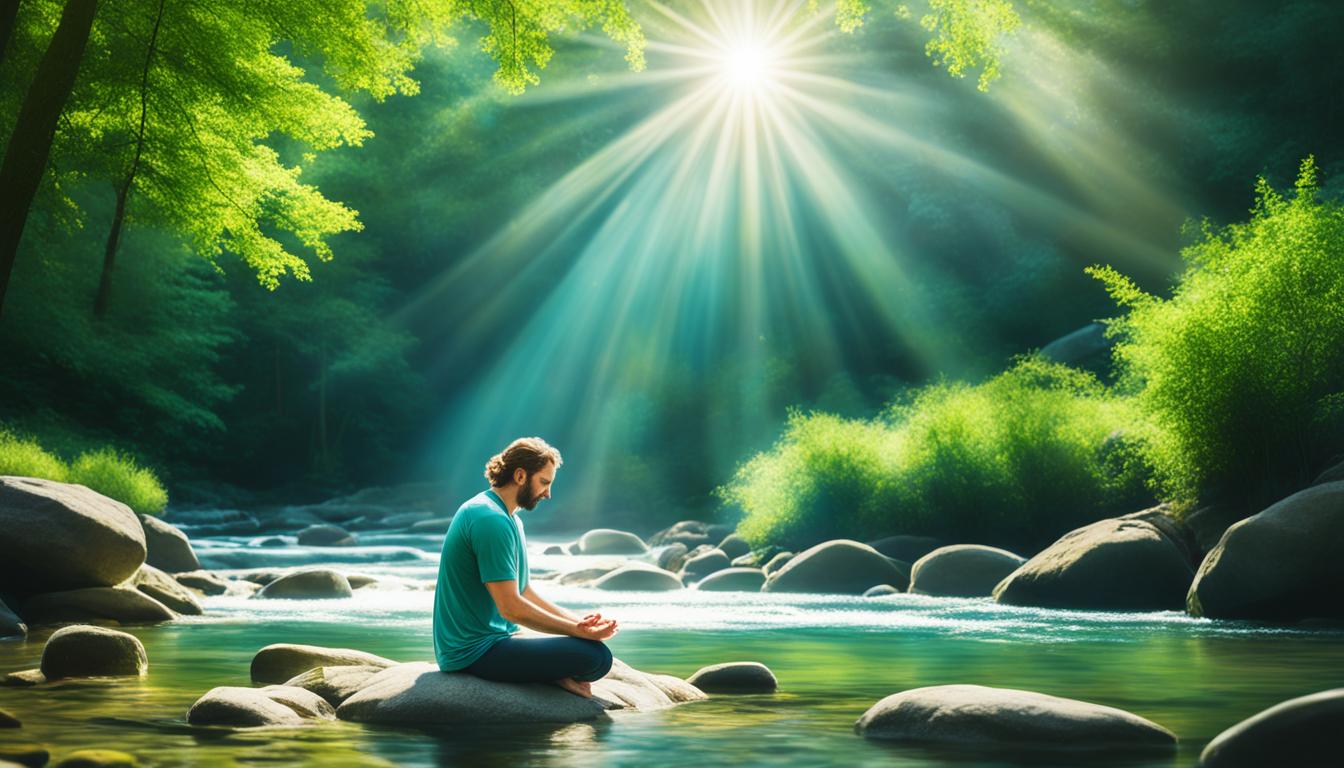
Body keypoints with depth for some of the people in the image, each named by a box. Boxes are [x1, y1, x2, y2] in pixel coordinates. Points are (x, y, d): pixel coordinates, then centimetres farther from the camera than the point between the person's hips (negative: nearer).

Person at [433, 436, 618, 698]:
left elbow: (525, 592, 19)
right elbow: (511, 607, -22)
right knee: (597, 656, -22)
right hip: (476, 652, -11)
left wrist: (578, 622, 7)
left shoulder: (510, 519, 16)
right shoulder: (491, 520, -18)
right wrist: (577, 631, -15)